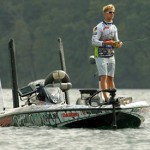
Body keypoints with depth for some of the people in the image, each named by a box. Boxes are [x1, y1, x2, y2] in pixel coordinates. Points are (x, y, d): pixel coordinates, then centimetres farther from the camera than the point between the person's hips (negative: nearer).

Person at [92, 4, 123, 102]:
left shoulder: (114, 27, 14)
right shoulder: (99, 27, -7)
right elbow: (94, 41, -14)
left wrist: (118, 44, -3)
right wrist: (106, 43, -24)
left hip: (111, 56, 6)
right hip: (101, 56, -6)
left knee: (111, 78, 7)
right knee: (104, 76, -13)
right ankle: (106, 98, -18)